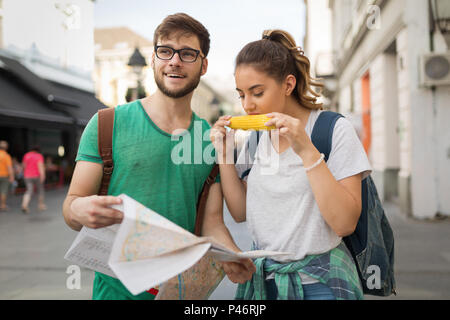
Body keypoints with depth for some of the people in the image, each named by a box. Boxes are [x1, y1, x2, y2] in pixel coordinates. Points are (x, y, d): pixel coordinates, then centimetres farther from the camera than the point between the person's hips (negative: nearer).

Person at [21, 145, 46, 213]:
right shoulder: (39, 156, -6)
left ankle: (24, 205, -21)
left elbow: (23, 165, 16)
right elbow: (40, 165, -20)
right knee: (40, 190, 15)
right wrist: (42, 174, -27)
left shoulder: (26, 155, 8)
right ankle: (41, 205, 23)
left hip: (27, 176, 3)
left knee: (29, 191, 1)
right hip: (37, 175, -3)